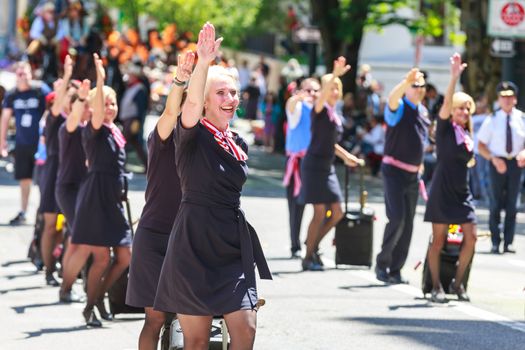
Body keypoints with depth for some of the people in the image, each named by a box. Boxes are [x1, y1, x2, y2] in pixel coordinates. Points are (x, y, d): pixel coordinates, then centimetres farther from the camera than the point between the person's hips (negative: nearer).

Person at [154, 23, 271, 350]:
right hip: (195, 242, -6)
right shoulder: (193, 135, -8)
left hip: (234, 245, 6)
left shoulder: (239, 144, 12)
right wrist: (204, 62, -45)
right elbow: (191, 103, -30)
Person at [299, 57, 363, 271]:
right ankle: (308, 258, 1)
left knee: (337, 213, 5)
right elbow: (323, 94, -30)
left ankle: (313, 245, 22)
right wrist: (335, 75, -44)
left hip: (328, 167, 8)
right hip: (314, 164, -8)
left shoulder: (336, 116, 14)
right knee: (320, 212, -10)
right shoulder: (320, 110, -8)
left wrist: (346, 156, 29)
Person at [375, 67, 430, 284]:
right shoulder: (399, 107, -8)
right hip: (394, 170, -7)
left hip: (413, 173, 7)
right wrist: (407, 81, -51)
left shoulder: (423, 112, 13)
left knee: (408, 223, 6)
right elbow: (392, 98, -33)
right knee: (397, 218, -16)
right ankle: (382, 262, 0)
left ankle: (395, 270, 13)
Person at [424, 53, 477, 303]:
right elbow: (447, 103, -23)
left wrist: (469, 161, 5)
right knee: (439, 240, 0)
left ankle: (457, 282, 13)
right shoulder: (445, 127, -5)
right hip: (442, 191, -6)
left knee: (470, 237, -1)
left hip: (462, 192, 6)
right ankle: (436, 286, 9)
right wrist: (454, 77, -34)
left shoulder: (467, 135, 11)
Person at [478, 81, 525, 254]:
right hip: (497, 163, -1)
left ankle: (508, 242, 9)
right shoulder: (492, 120, -2)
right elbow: (481, 145, 0)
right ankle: (495, 243, 8)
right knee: (495, 204, 1)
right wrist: (494, 159, -15)